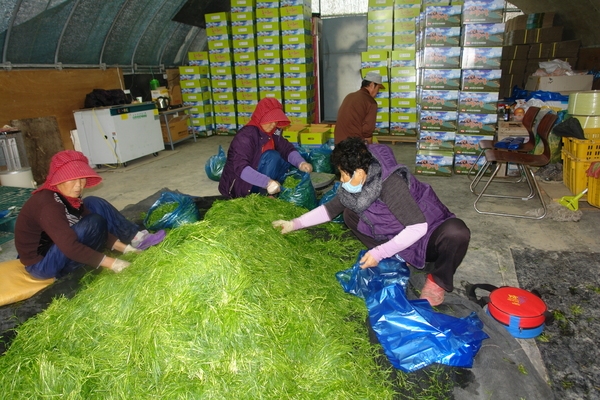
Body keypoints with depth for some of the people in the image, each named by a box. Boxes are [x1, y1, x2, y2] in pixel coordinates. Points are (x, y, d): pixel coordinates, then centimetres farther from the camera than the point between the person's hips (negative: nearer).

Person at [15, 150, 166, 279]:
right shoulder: (47, 205, -31)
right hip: (42, 264, -8)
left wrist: (123, 247, -10)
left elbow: (99, 229, -2)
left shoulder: (68, 195, -4)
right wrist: (110, 263, -34)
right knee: (92, 224, -27)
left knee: (95, 204, -4)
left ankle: (135, 239, -7)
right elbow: (70, 247, -36)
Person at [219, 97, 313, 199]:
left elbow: (287, 149, -4)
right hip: (238, 185, -9)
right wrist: (267, 182, -47)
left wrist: (301, 163, -25)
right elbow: (240, 168, -35)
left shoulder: (271, 132, -2)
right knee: (272, 156, -24)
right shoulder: (245, 136, -25)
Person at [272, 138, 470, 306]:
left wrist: (379, 253, -30)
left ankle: (438, 280, -11)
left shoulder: (390, 184, -32)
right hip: (398, 237, 7)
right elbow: (329, 209, 3)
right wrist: (294, 224, -2)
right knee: (350, 214, -6)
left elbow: (418, 227, -34)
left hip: (428, 235, -6)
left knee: (456, 232, -39)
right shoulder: (357, 185, -9)